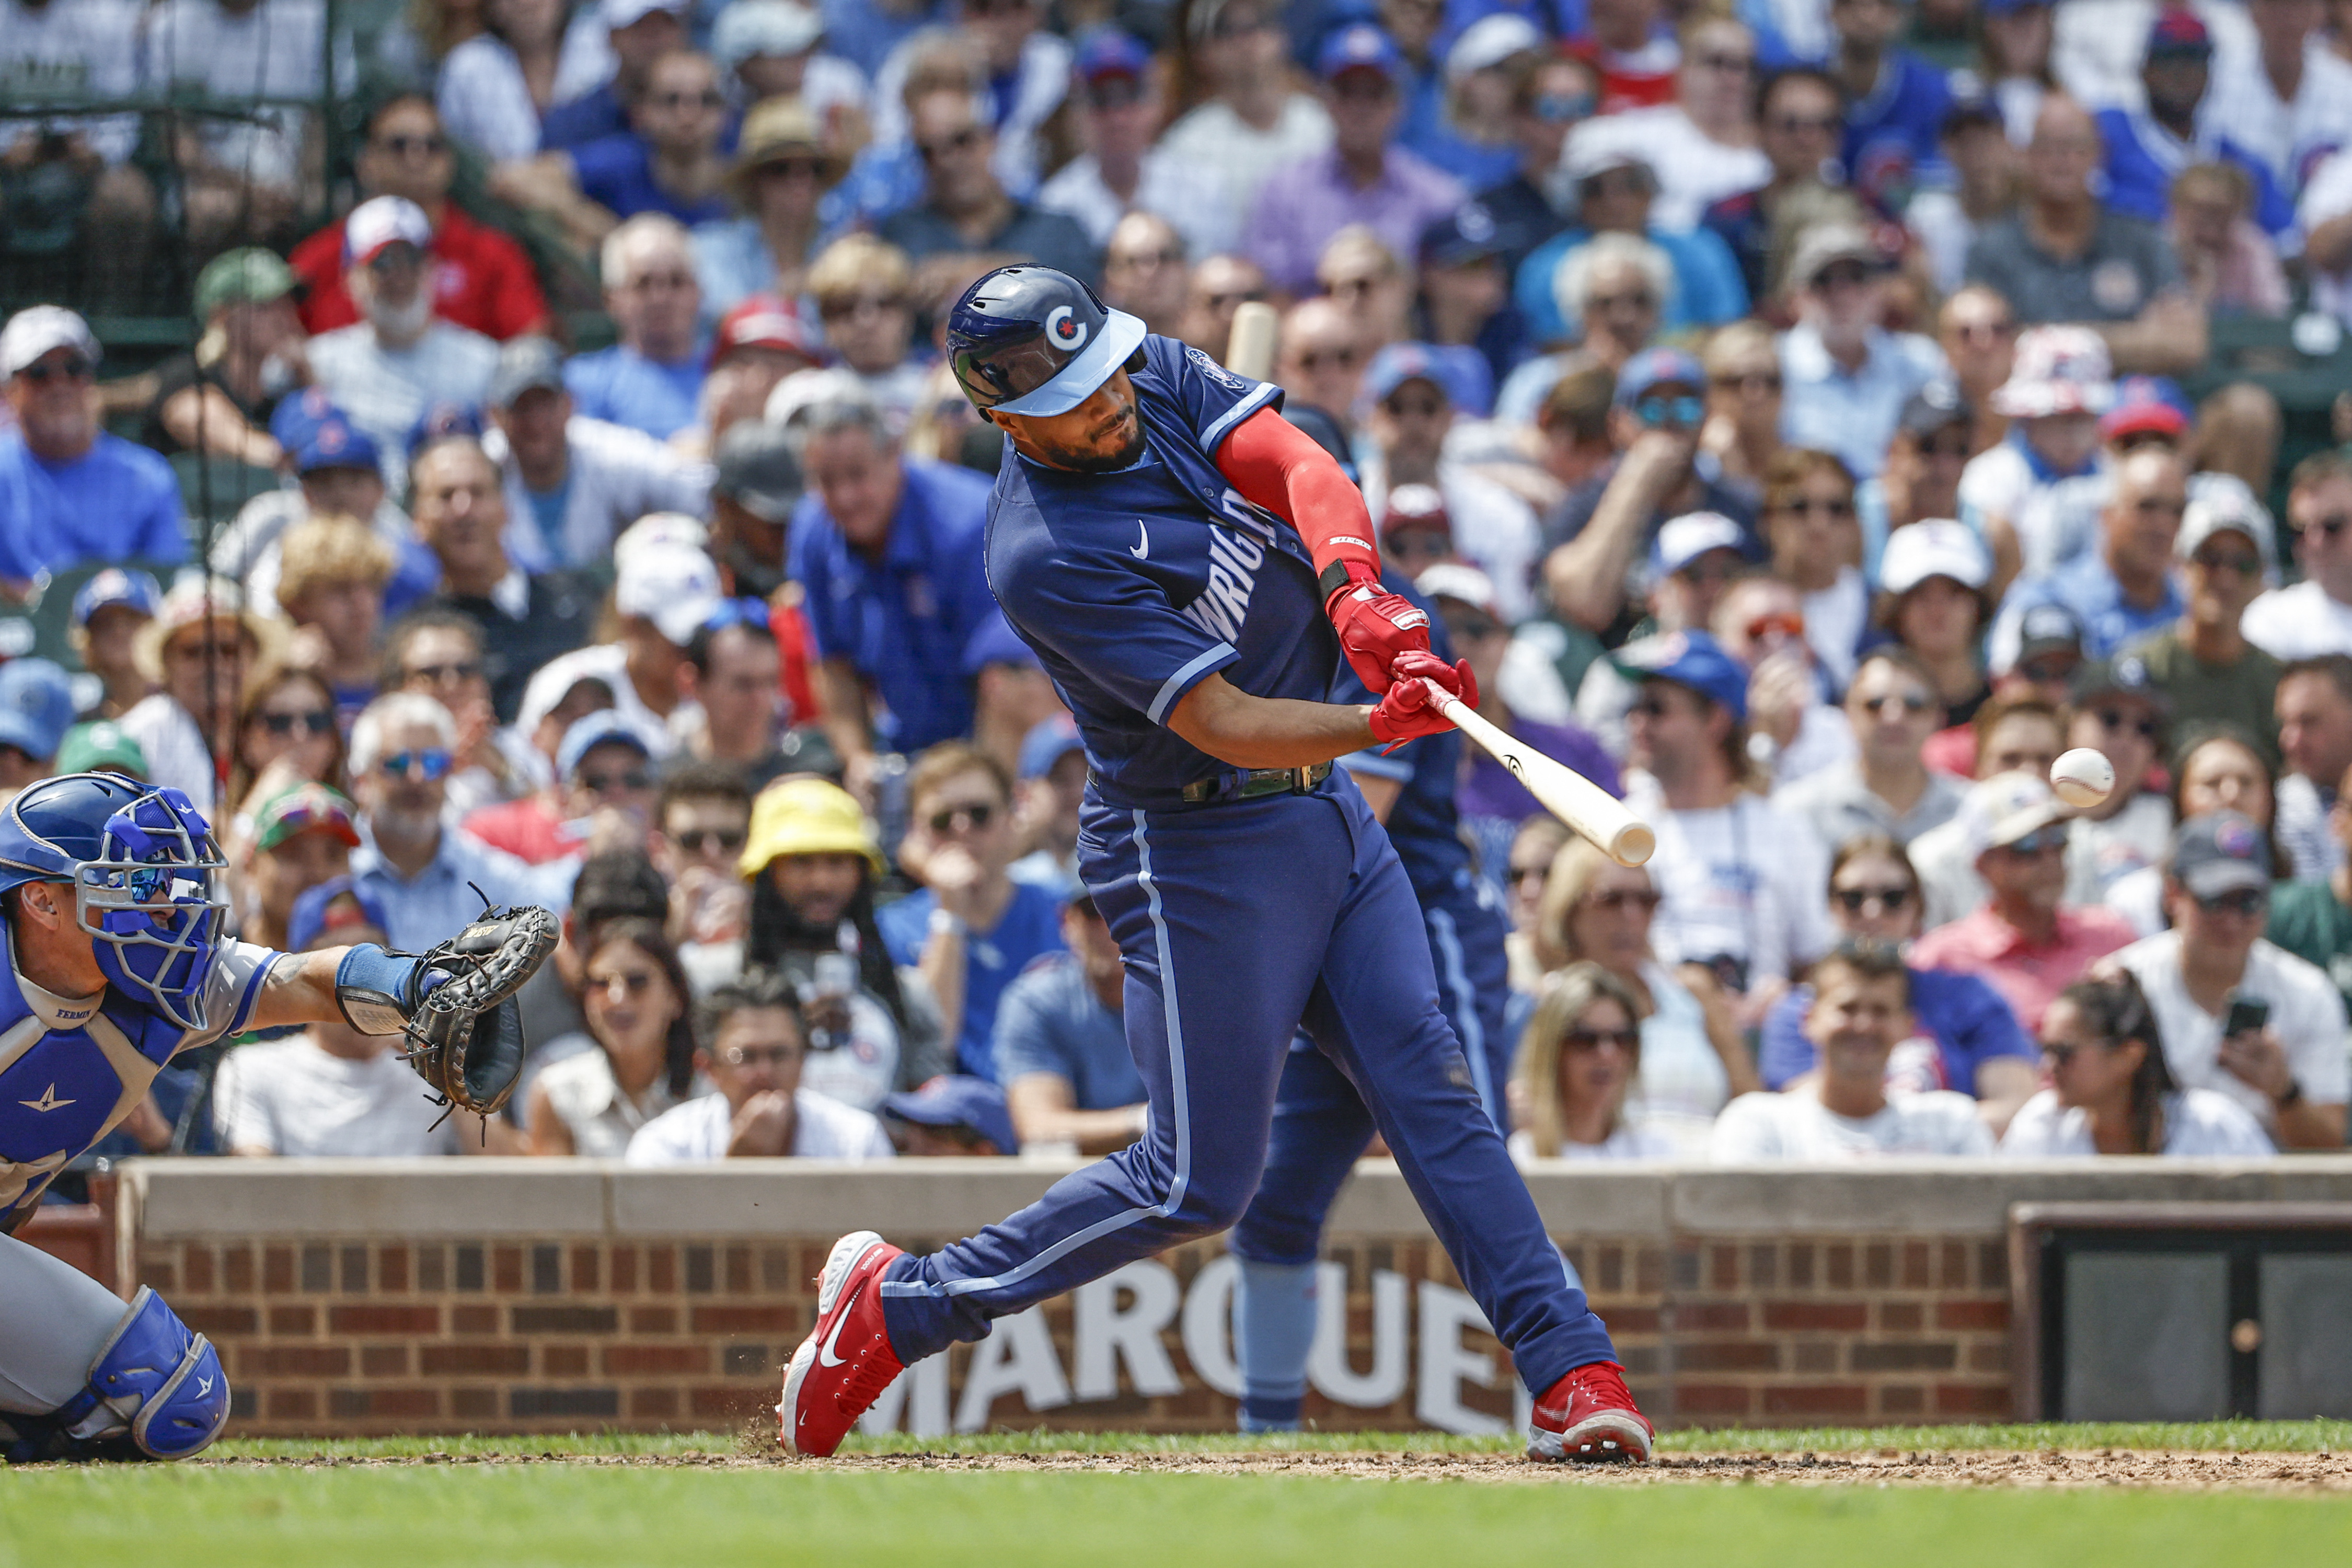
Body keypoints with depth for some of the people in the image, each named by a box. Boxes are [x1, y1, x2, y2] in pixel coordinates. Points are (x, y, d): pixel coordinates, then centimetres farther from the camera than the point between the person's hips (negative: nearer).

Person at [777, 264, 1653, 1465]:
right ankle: (896, 1305, 11)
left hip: (1323, 813, 7)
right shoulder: (1042, 558, -24)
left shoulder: (1165, 380, -1)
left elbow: (1307, 473, -15)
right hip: (1197, 851, -7)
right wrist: (1380, 724, -42)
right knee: (1201, 1179, -2)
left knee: (1428, 1084, -2)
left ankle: (1572, 1375, -4)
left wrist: (1355, 592, -35)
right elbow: (1223, 725, -27)